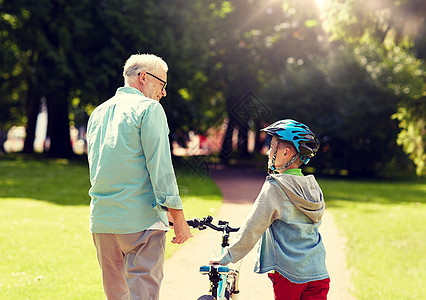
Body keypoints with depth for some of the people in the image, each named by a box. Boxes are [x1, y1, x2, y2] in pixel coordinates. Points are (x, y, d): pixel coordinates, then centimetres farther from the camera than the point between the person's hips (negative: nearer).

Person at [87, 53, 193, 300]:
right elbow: (160, 166, -12)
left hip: (101, 220, 7)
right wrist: (178, 216, -10)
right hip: (141, 219, -7)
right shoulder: (148, 108, -4)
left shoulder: (98, 112, 19)